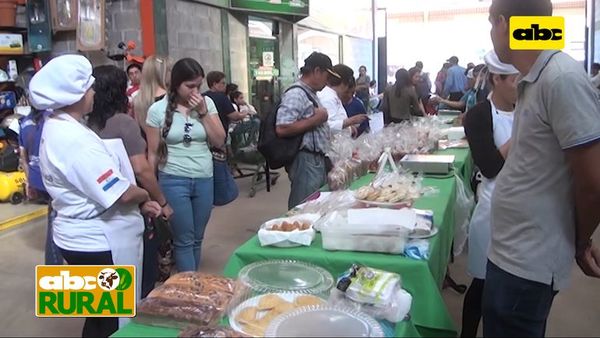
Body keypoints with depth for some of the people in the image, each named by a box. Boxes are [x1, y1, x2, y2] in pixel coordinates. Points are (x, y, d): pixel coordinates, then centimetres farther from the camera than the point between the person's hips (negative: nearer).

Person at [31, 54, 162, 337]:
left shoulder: (58, 127, 7)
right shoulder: (75, 140, -26)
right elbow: (121, 193, -27)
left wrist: (140, 204, 5)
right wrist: (143, 196, -4)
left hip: (85, 237, 10)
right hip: (98, 242, -10)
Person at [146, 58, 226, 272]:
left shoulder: (207, 103, 1)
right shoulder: (158, 110, -6)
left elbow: (219, 142, -1)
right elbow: (153, 153, 0)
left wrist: (203, 112, -11)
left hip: (204, 179, 3)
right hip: (173, 181, -3)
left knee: (197, 238, 14)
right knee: (184, 240, 1)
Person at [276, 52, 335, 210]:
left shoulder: (311, 93, 15)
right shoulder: (296, 94, -16)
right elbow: (282, 129, -27)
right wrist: (316, 120, -20)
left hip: (317, 160, 10)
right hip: (306, 161, -10)